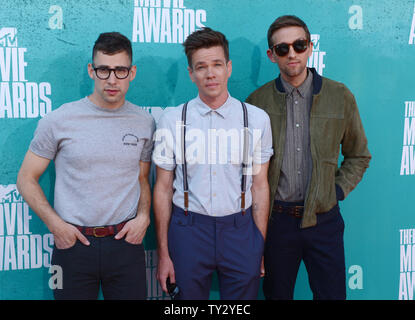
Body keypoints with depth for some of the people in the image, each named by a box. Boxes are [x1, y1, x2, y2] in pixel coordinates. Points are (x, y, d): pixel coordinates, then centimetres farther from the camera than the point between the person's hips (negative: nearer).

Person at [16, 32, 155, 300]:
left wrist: (143, 216, -4)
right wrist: (56, 224, -8)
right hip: (74, 243, -1)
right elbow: (27, 179, 2)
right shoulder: (58, 121, -4)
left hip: (126, 241, 2)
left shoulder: (145, 122, 3)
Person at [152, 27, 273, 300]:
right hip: (189, 229, 0)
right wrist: (163, 254, 1)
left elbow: (260, 186, 3)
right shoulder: (171, 121, -2)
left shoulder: (257, 119, 0)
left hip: (240, 229, 1)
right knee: (190, 295, 10)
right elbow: (163, 188, 1)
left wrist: (261, 247, 2)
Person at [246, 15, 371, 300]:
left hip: (324, 218, 1)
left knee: (332, 293, 9)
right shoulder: (257, 101, -1)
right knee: (277, 293, 14)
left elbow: (358, 155, 12)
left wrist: (338, 190, 0)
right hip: (275, 219, 0)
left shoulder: (340, 96, 2)